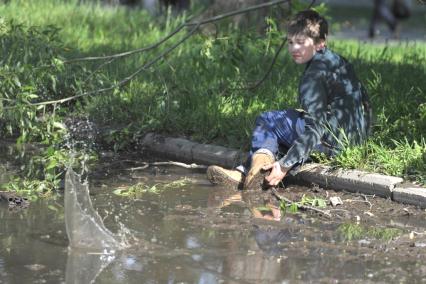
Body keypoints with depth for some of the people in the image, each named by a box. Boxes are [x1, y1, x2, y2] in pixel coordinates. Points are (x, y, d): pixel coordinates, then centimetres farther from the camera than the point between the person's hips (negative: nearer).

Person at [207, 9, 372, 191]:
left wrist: (285, 165, -26)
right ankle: (244, 173, -3)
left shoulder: (315, 74, -14)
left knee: (266, 121, 0)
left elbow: (314, 127, -22)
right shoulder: (336, 61, 16)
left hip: (334, 139, -10)